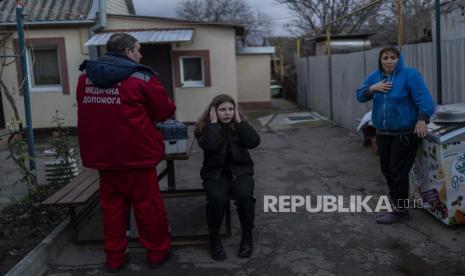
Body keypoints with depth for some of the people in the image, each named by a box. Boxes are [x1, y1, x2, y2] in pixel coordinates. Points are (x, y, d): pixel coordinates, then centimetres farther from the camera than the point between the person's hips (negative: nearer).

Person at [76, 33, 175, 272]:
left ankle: (114, 258, 25)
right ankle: (157, 252, 24)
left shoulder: (86, 76, 6)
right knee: (148, 205, 9)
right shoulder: (141, 78, -11)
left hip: (101, 154, 5)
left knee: (111, 205, 16)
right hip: (135, 153, -5)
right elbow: (165, 111, -4)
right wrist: (142, 111, 19)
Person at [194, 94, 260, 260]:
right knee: (217, 199, -31)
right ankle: (214, 237, -7)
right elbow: (209, 145, -23)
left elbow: (254, 142, -12)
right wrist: (213, 122, -15)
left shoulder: (239, 126, 6)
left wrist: (239, 120, -10)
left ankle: (247, 236, -8)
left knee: (245, 195, -30)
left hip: (240, 171, 2)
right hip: (215, 173, -1)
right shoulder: (205, 128, -1)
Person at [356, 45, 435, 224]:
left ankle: (400, 210, 12)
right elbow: (360, 96, 10)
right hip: (383, 133, 7)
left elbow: (424, 99, -18)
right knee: (387, 170, 15)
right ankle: (395, 204, 32)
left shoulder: (410, 75, -12)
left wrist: (422, 119, -34)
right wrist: (372, 88, -10)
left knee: (398, 172, -3)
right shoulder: (375, 77, 7)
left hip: (405, 133, -7)